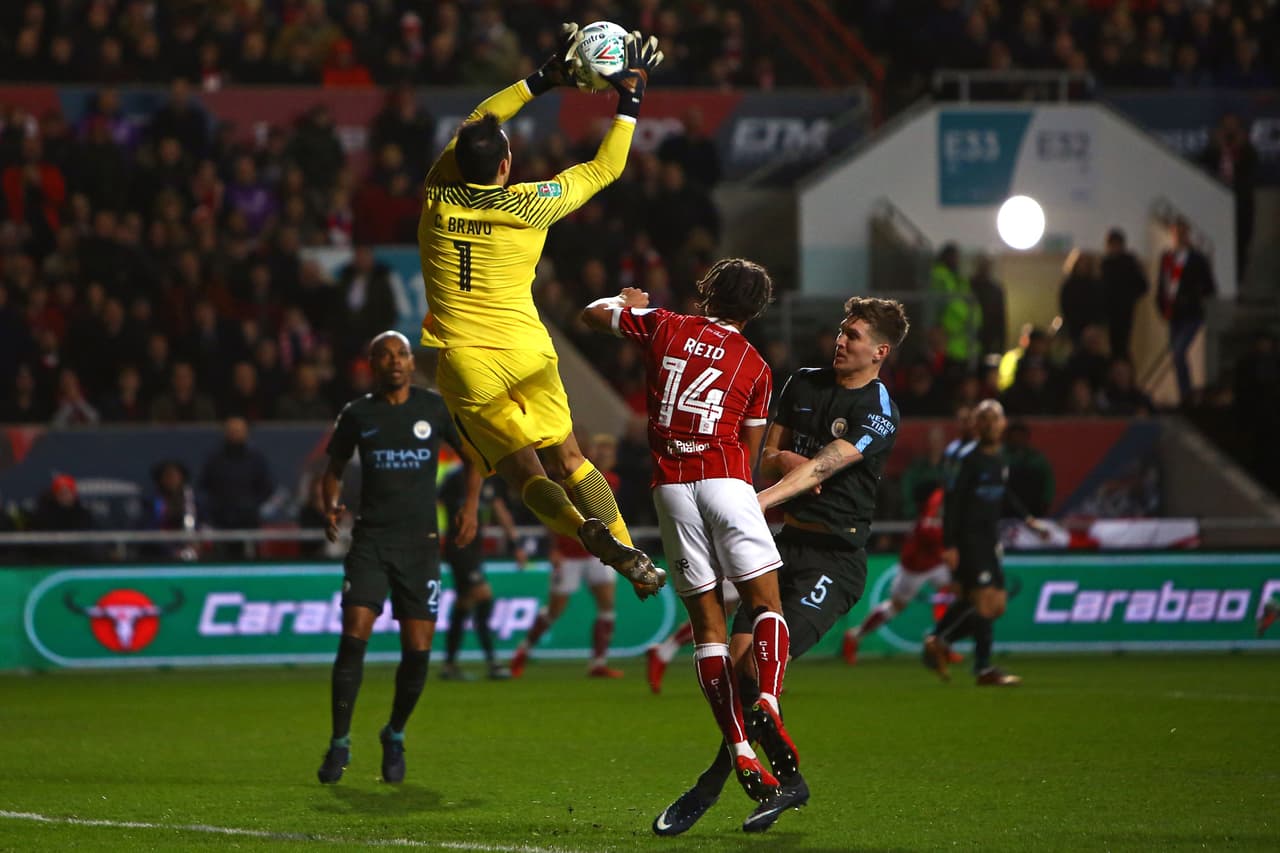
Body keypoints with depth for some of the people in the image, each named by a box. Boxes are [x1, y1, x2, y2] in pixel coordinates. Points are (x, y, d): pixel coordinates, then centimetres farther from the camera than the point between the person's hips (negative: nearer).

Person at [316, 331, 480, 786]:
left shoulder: (435, 407, 3)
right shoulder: (357, 414, 5)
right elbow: (334, 469, 15)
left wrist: (471, 504, 2)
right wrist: (331, 506, -5)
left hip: (420, 541, 0)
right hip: (370, 539, 0)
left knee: (417, 649, -3)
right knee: (354, 637, -14)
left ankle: (395, 735, 21)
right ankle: (339, 743, -4)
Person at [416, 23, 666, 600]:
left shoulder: (437, 201, 1)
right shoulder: (527, 206, -5)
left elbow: (471, 129, 18)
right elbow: (605, 168, 8)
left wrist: (543, 81, 25)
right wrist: (630, 100, 16)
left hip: (463, 363, 0)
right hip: (526, 352, 0)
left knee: (522, 471, -1)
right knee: (567, 459, 13)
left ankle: (585, 529, -29)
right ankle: (632, 559, 4)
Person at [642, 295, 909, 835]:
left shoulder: (878, 413, -9)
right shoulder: (804, 383, 13)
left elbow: (822, 467, -21)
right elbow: (769, 458, 17)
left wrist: (759, 502, -33)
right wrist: (789, 461, -8)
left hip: (836, 556, -7)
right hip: (787, 542, 7)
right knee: (738, 659, -6)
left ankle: (709, 788, -6)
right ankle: (787, 780, 9)